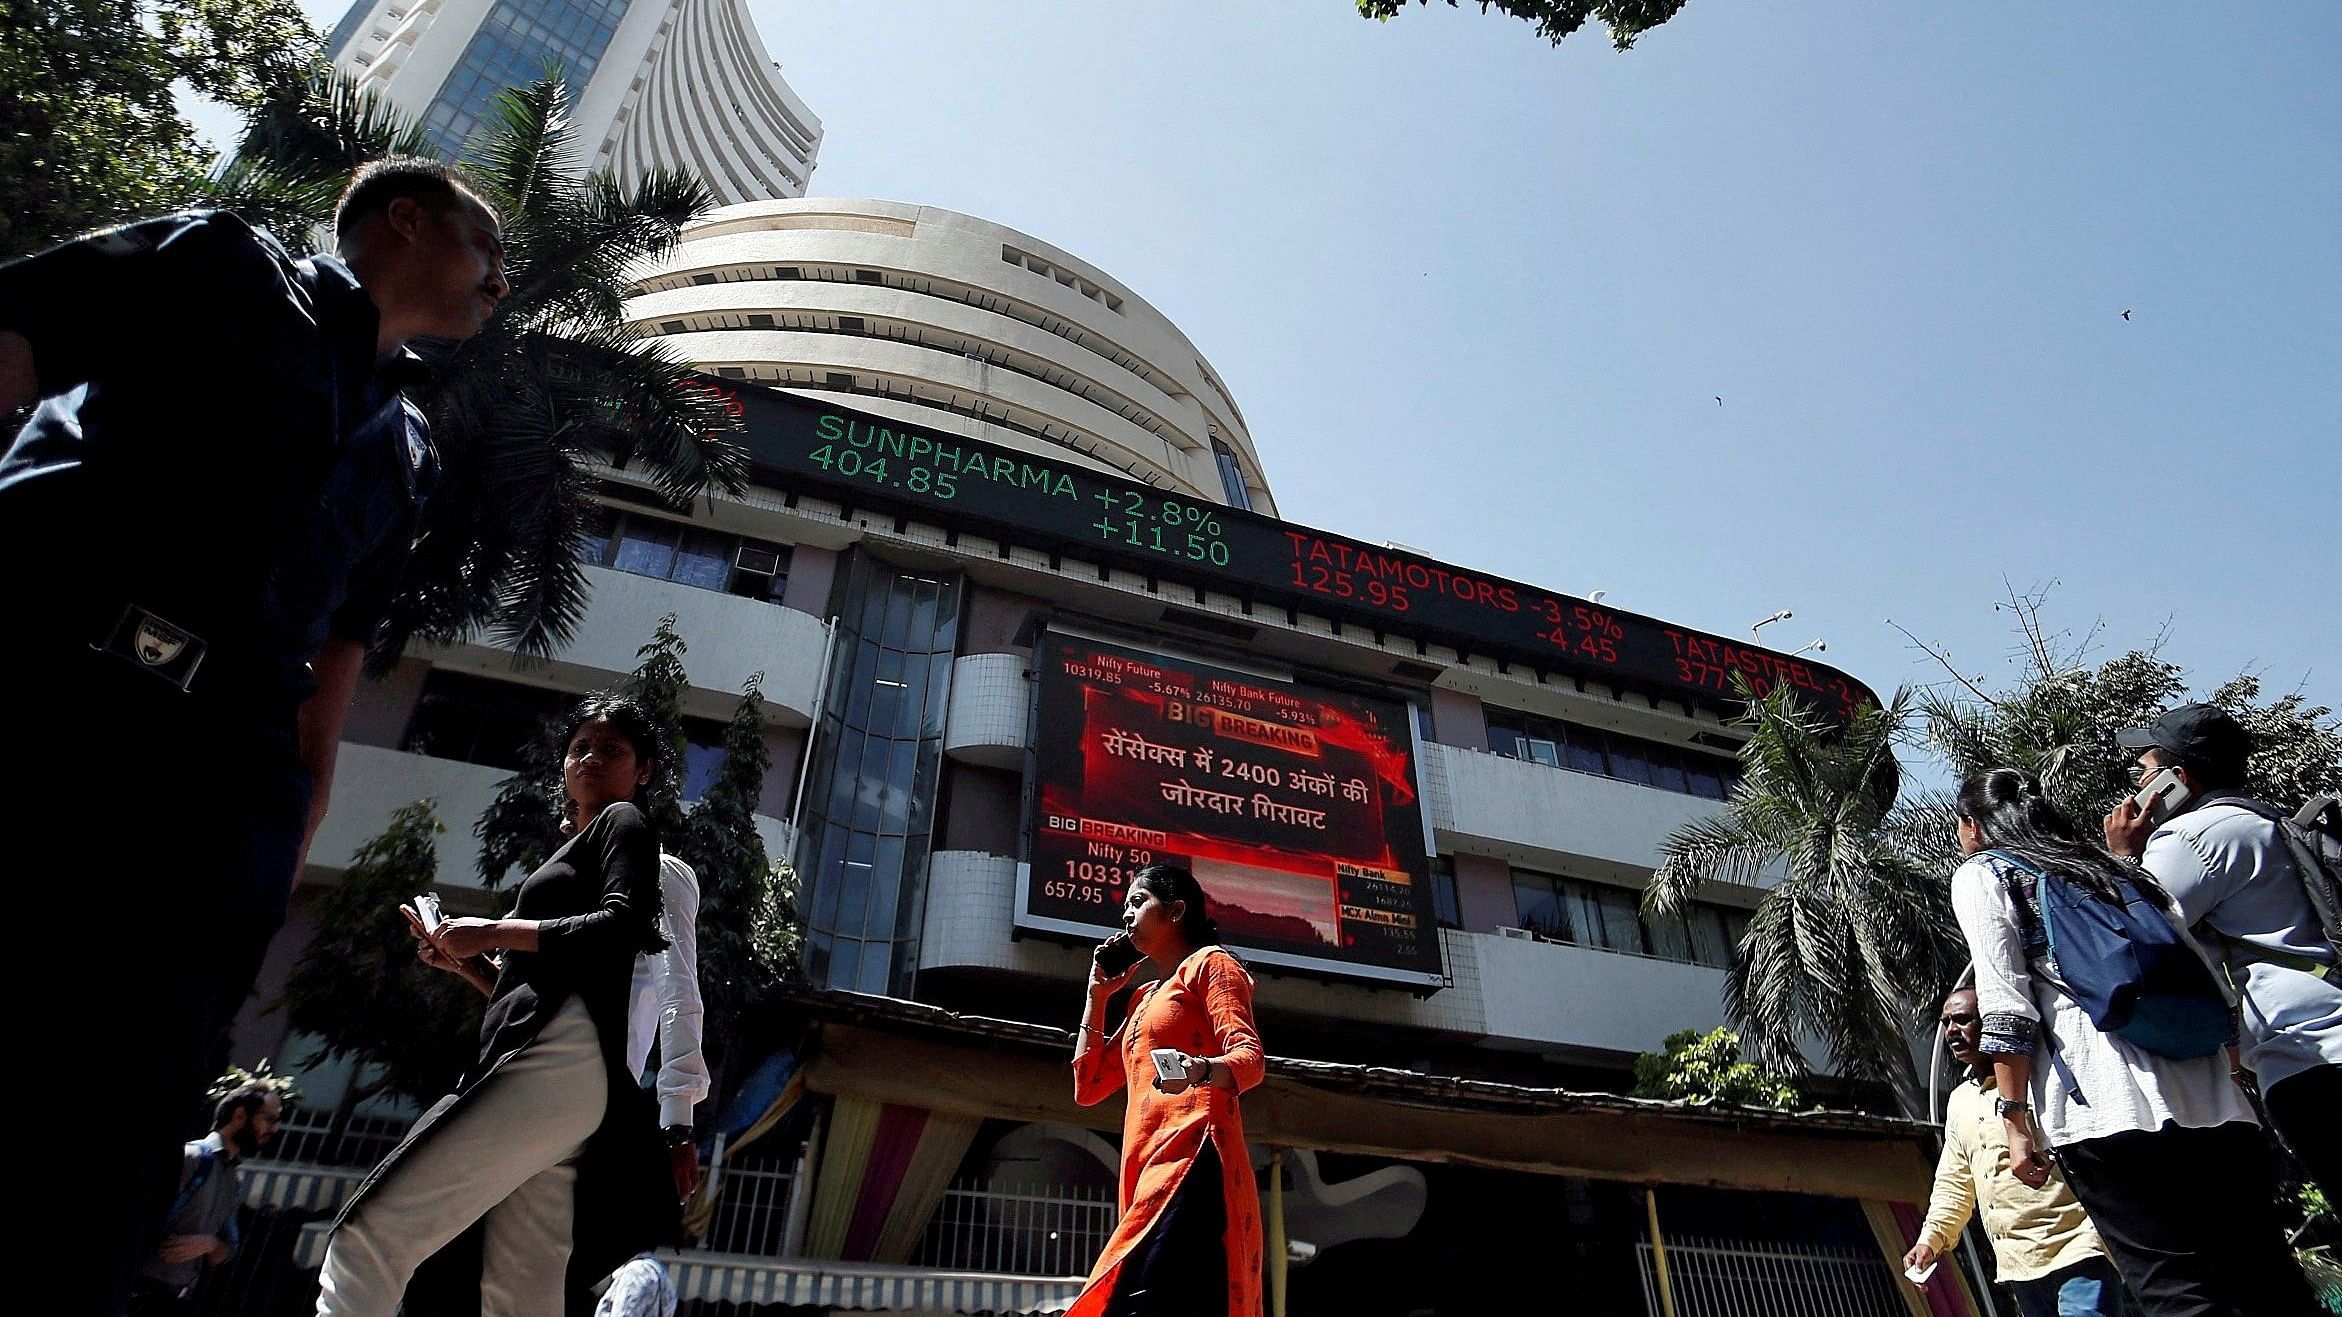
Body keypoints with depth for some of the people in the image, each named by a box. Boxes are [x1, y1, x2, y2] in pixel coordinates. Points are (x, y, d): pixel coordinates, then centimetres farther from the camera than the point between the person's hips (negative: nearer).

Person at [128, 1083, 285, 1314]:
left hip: (176, 1299, 8)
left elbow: (222, 1257, 14)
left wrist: (211, 1244, -8)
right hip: (144, 1292, -8)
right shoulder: (189, 1156, -11)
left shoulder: (235, 1187, 14)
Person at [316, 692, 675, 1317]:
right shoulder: (575, 854, 35)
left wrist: (494, 931, -6)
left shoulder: (622, 821, 9)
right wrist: (463, 962, 19)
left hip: (558, 1060, -9)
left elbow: (623, 926, -11)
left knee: (367, 1235, -16)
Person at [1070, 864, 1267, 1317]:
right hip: (1147, 1171, 9)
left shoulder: (1208, 963, 6)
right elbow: (1087, 1087, 26)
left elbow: (1251, 1057, -10)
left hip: (1191, 1163, -8)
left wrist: (1203, 1071, -32)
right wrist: (1097, 995, 25)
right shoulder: (1144, 997, 30)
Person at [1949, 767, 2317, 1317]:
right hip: (2212, 1098, 7)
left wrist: (2014, 1119, -4)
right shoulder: (2109, 867, 28)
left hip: (2106, 1109, -7)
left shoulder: (1978, 876, 8)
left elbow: (2006, 1003, -4)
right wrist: (2226, 1082, 24)